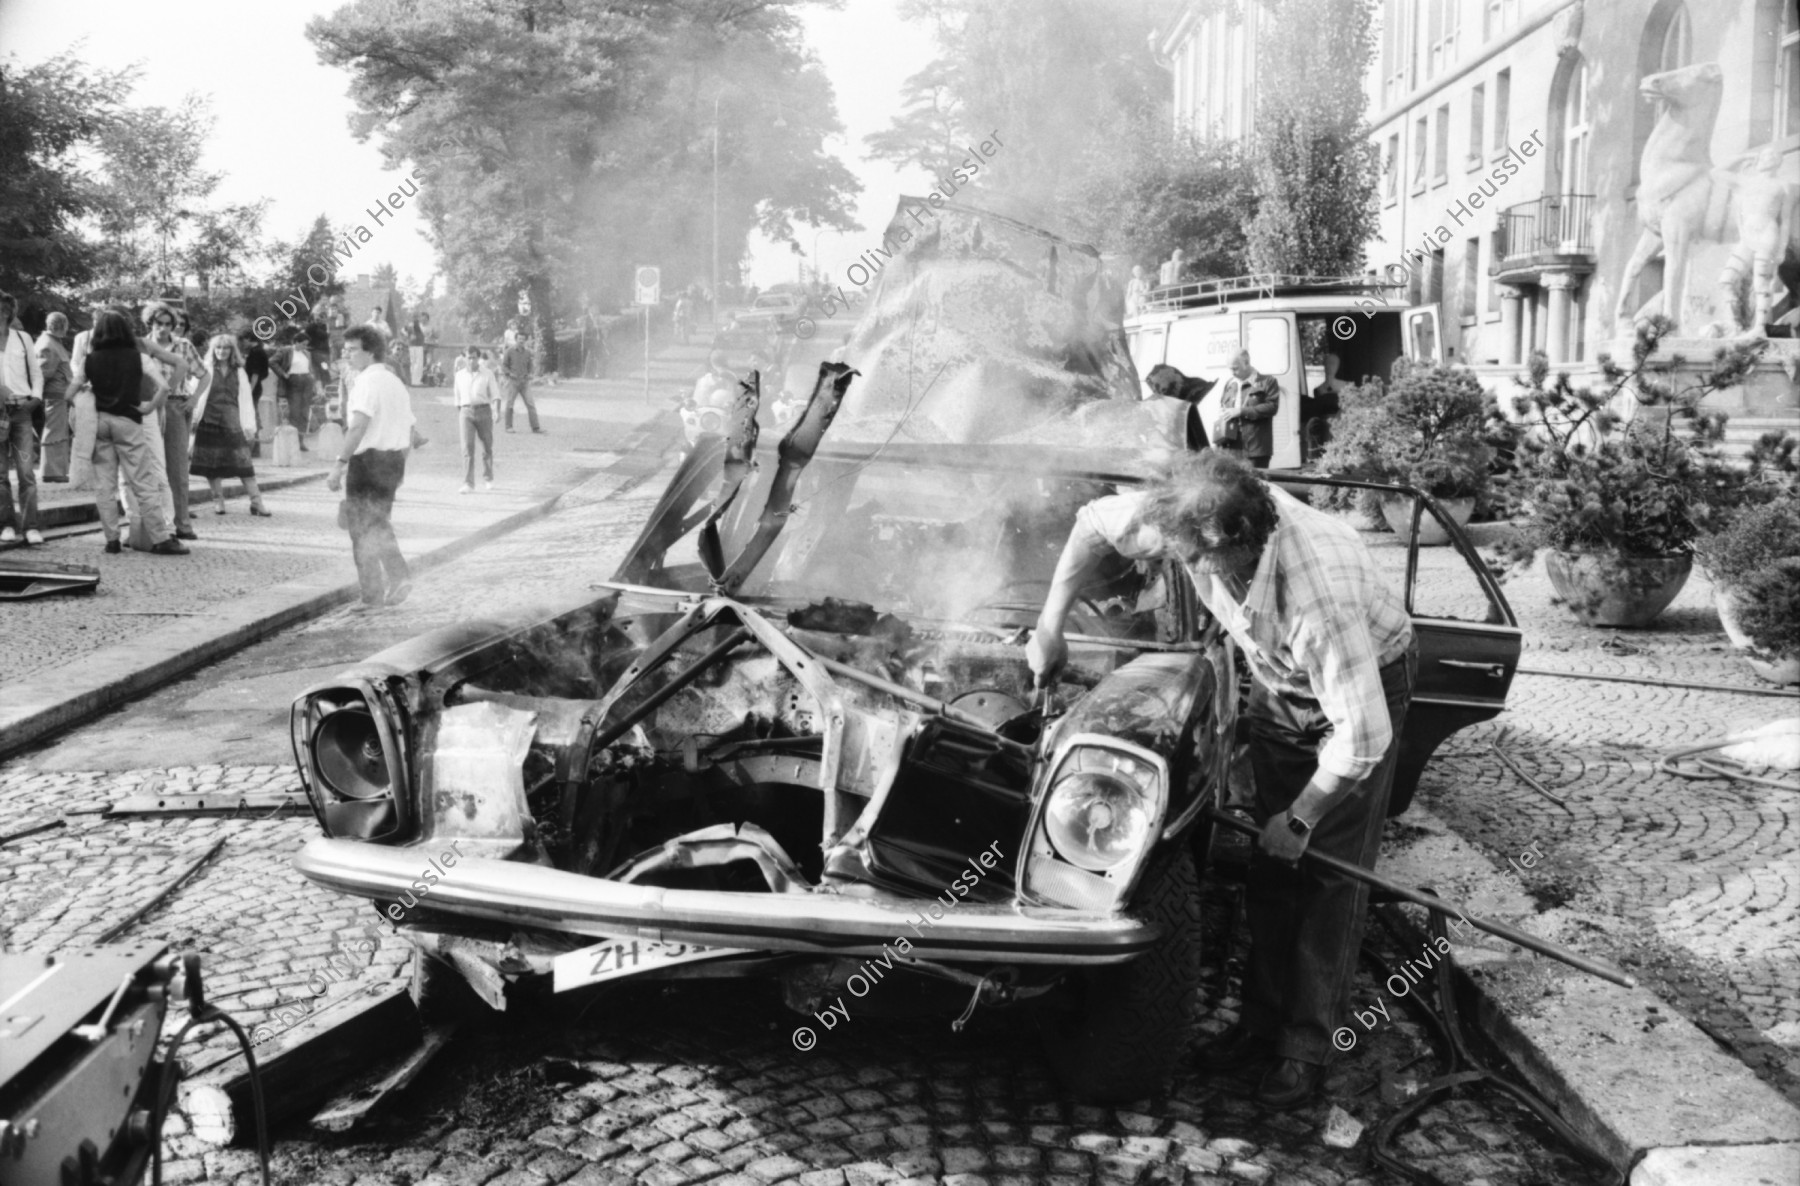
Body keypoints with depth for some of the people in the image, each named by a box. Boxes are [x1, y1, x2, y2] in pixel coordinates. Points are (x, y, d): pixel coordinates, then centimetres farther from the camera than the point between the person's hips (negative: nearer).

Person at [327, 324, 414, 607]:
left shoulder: (367, 381, -13)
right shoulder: (396, 382, 16)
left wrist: (340, 463, -27)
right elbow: (409, 432, 18)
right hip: (394, 460, 8)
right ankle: (398, 579, 11)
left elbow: (359, 426, -25)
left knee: (363, 529, 2)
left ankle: (372, 597, 4)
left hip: (368, 459, -8)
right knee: (380, 525, 21)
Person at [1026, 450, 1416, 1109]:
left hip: (1365, 687, -6)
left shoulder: (1321, 598, -44)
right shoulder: (1194, 517, -28)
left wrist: (1301, 818, -23)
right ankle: (1263, 1020, 22)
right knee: (1269, 866, 9)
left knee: (1329, 875, -3)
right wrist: (1049, 630, -7)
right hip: (1280, 683, 6)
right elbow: (1096, 522, -9)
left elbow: (1363, 736, -38)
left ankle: (1308, 1047, 10)